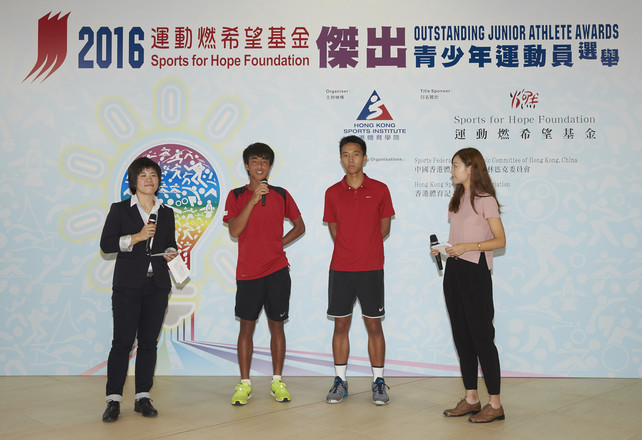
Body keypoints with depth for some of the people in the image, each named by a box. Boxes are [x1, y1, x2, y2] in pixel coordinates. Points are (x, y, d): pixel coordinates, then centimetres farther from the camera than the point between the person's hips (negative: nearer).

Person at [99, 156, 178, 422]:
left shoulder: (166, 213, 13)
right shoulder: (120, 209, 3)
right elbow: (106, 244, -4)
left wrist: (171, 252, 1)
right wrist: (137, 237, -13)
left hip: (157, 285, 3)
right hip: (128, 284, -3)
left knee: (149, 341, 5)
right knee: (123, 341, -4)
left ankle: (143, 397, 13)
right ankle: (113, 399, 4)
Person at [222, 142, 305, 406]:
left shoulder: (281, 195, 6)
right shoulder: (236, 196, 2)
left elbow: (299, 226, 16)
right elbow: (234, 230, -11)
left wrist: (280, 243, 1)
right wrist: (253, 199, -17)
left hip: (277, 270, 1)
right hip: (248, 272, -1)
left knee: (276, 325, 6)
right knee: (246, 326, 5)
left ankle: (277, 382, 18)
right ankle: (244, 384, 16)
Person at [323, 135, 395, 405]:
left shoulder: (380, 190, 1)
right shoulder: (332, 193, 5)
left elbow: (384, 229, 7)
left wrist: (364, 248, 4)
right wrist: (348, 250, 5)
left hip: (371, 269, -1)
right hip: (340, 269, 2)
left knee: (374, 325, 3)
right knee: (340, 324, 7)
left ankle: (378, 382, 15)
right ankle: (340, 381, 18)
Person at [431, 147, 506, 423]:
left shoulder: (485, 200, -8)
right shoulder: (457, 199, 15)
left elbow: (500, 240, -11)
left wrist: (468, 246, -20)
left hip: (475, 272, -8)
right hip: (453, 270, 8)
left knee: (481, 336, -4)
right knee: (461, 336, 10)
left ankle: (495, 404, 6)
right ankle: (471, 399, 20)